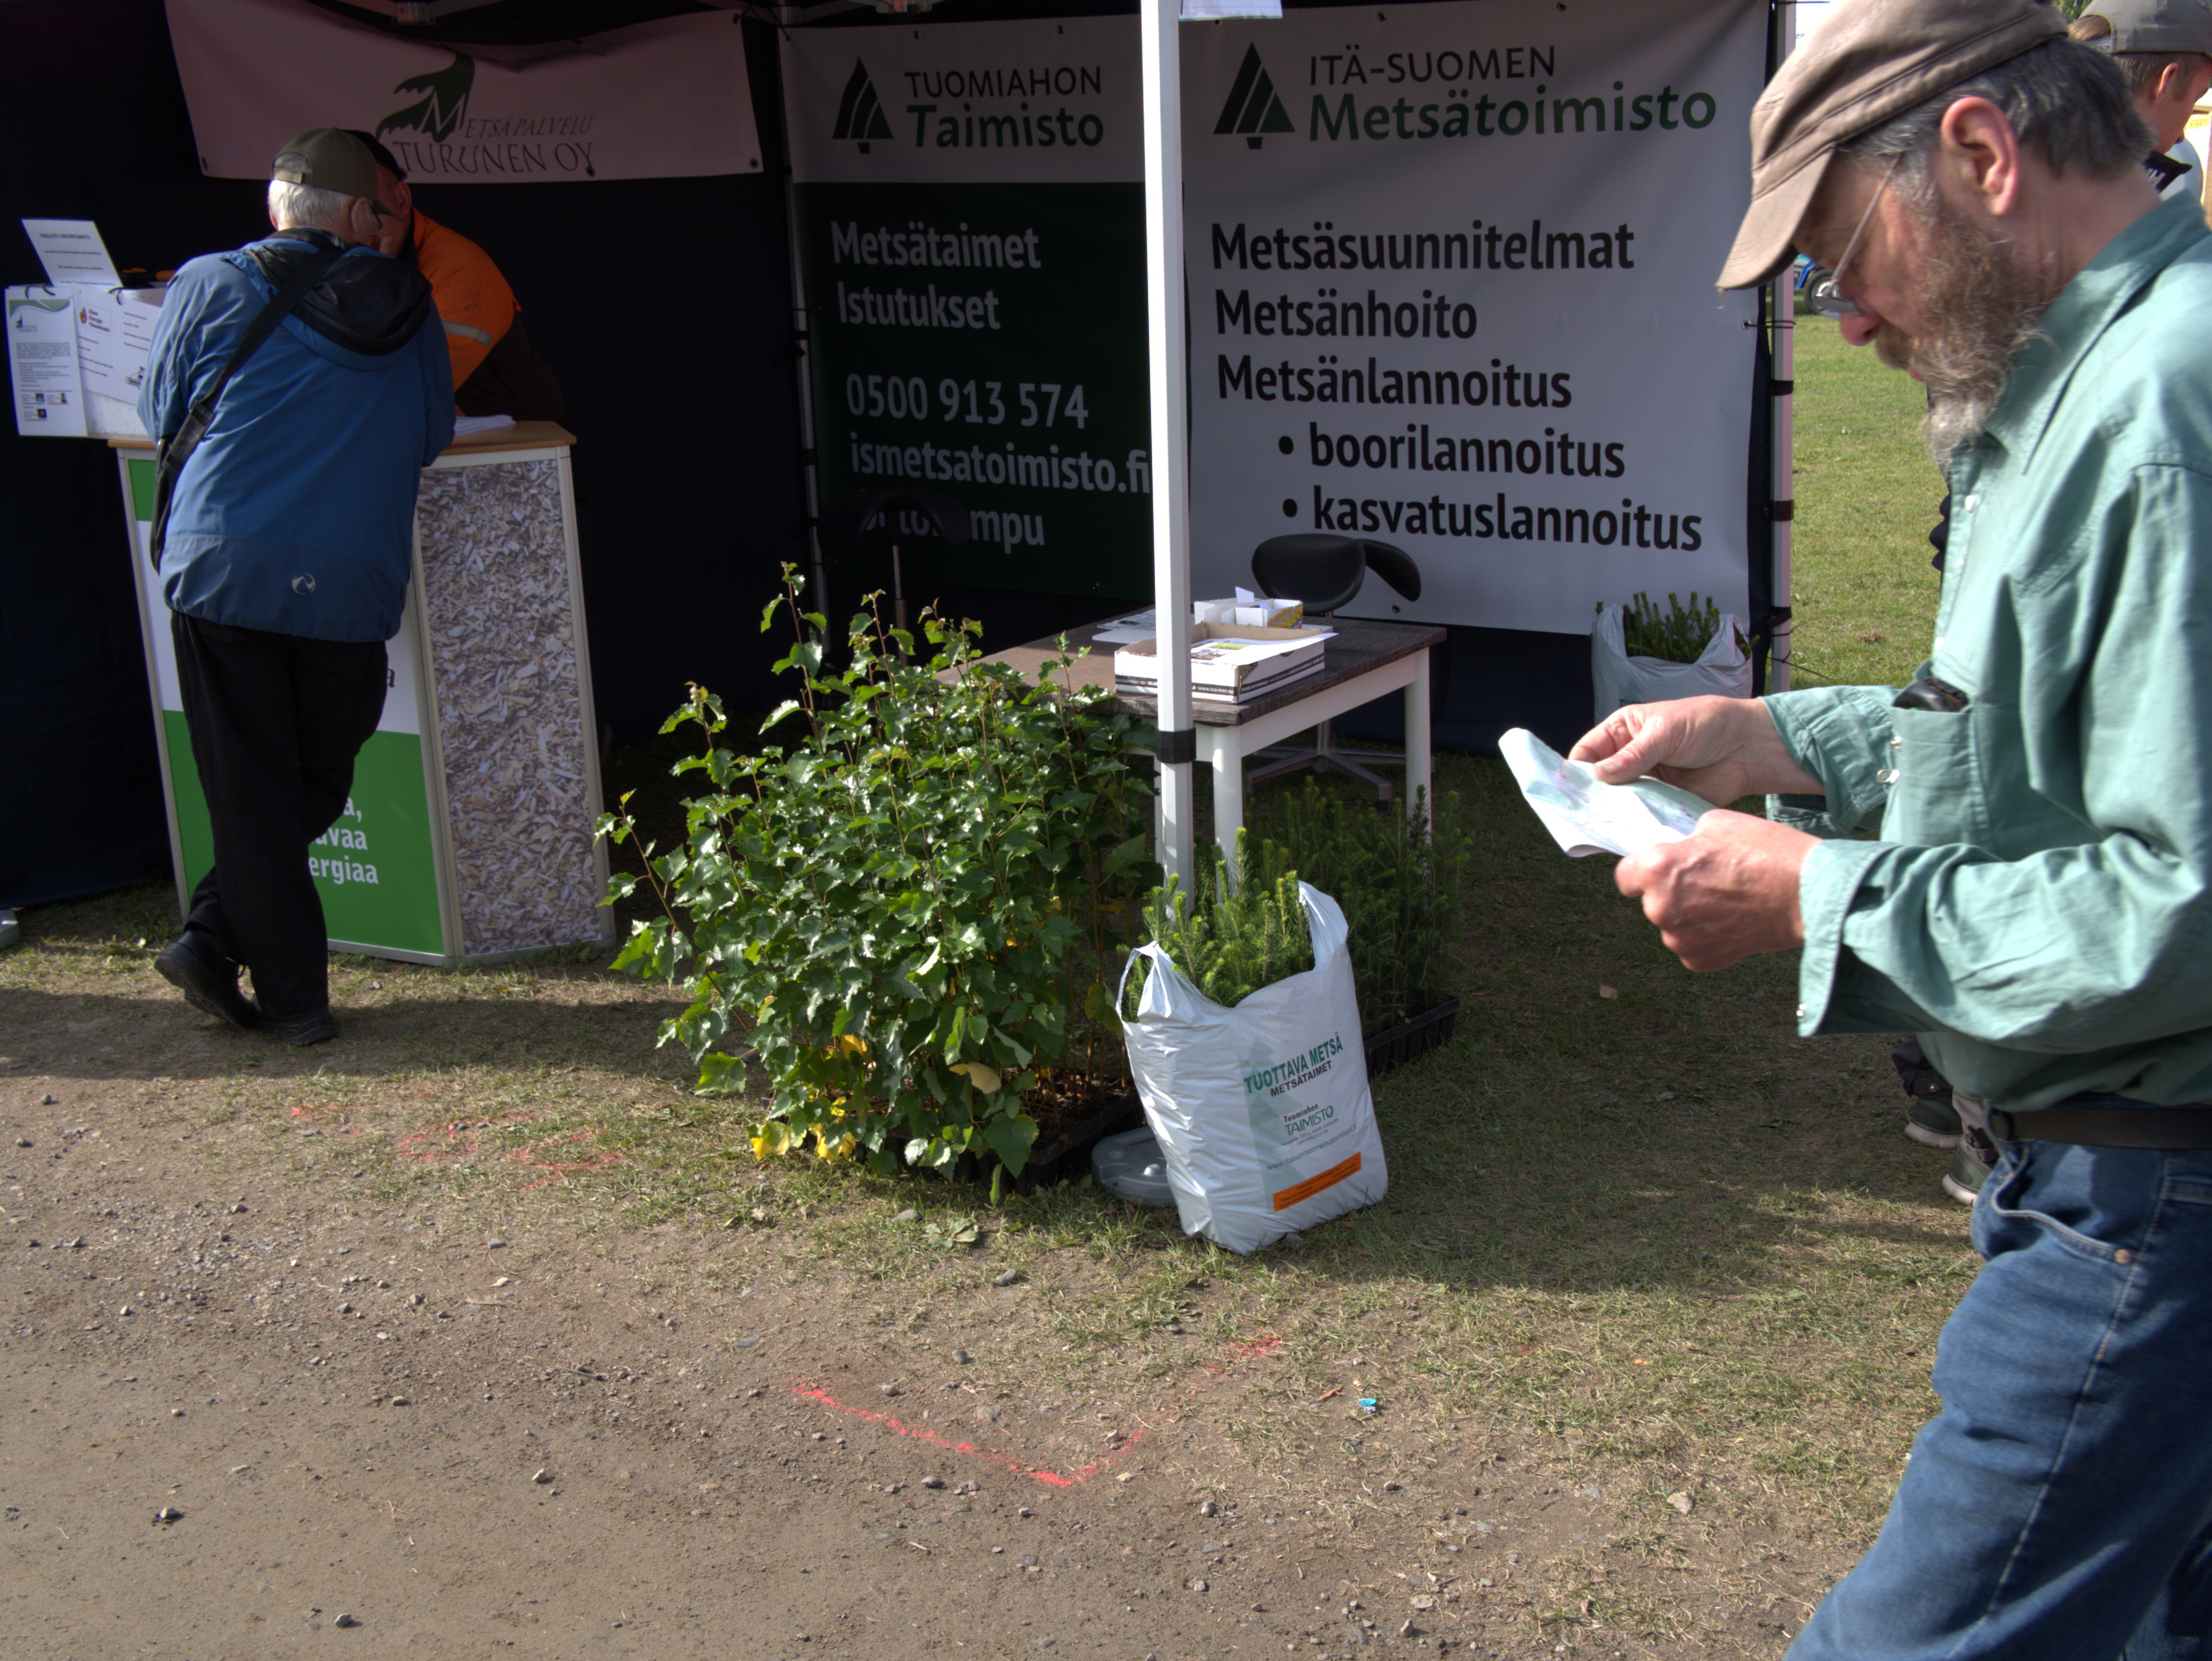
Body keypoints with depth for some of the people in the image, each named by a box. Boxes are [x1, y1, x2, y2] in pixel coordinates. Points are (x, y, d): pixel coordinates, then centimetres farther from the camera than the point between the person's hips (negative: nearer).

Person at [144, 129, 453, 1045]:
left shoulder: (208, 285, 5)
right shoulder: (404, 303, 8)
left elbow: (161, 413, 13)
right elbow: (432, 435, 16)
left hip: (219, 565, 0)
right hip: (351, 580, 0)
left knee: (251, 789, 6)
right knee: (318, 780, 14)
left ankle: (293, 992, 5)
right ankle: (217, 933, 4)